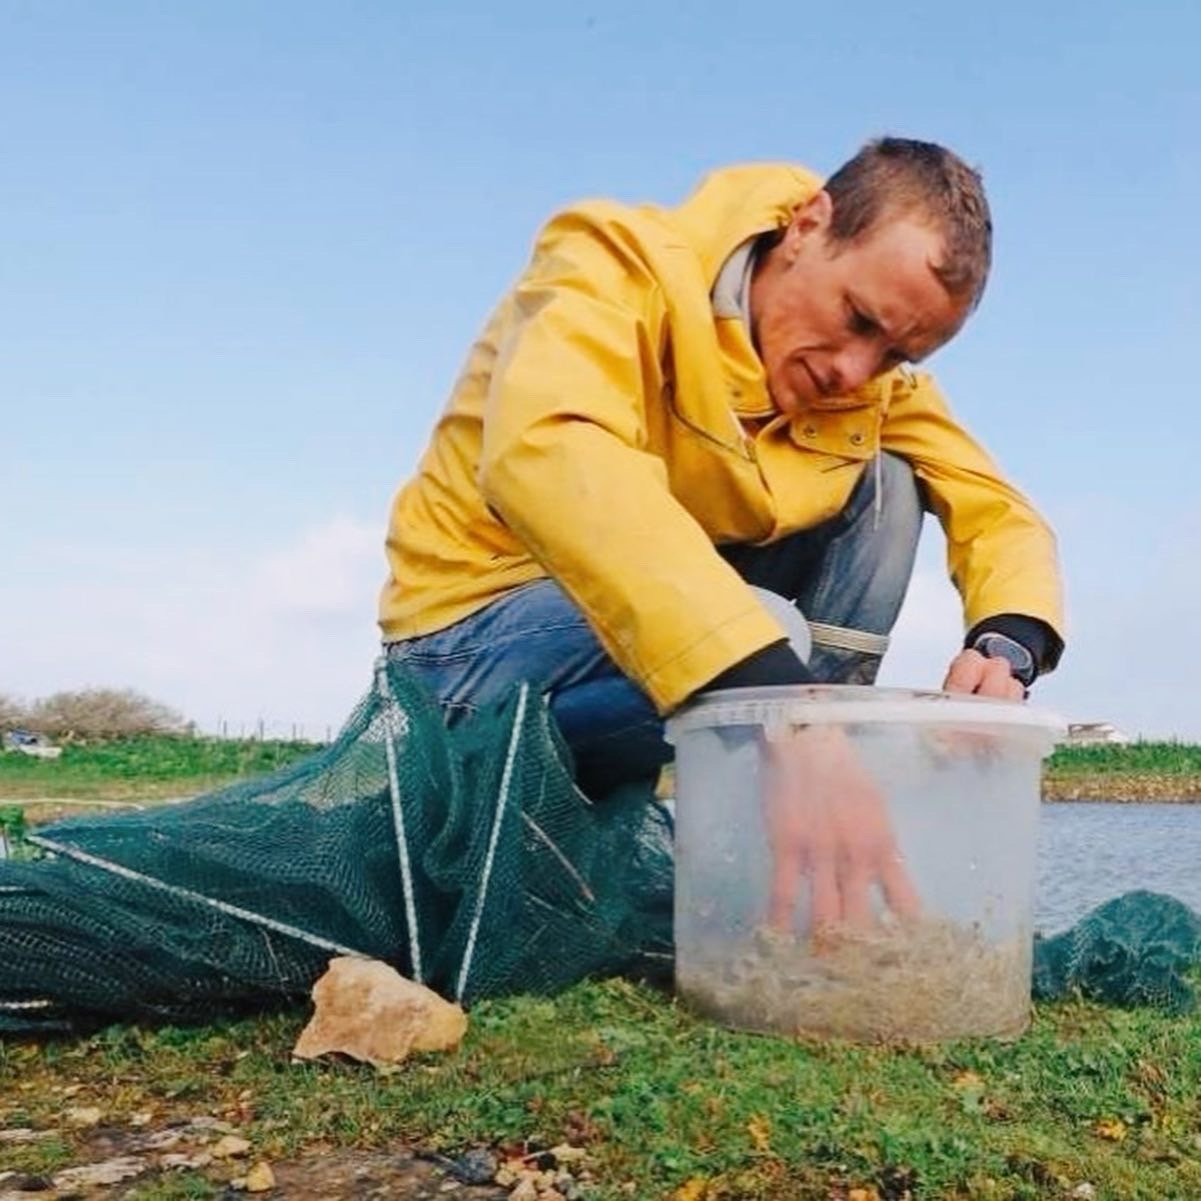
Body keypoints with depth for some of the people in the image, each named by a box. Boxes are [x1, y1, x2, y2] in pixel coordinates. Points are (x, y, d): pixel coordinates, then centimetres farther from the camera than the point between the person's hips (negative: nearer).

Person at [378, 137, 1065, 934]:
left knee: (885, 486, -10)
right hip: (479, 633, -6)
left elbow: (999, 511, -1)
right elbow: (551, 456, -42)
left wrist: (1007, 648, -26)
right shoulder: (624, 266, -22)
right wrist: (788, 711, -52)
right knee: (759, 647, -32)